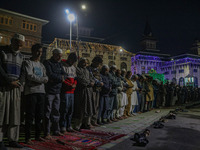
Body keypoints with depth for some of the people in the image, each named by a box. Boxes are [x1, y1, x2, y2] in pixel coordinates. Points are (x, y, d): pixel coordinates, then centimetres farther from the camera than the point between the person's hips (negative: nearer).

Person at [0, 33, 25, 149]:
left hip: (15, 88, 4)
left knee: (15, 114, 3)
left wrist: (19, 82, -7)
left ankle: (13, 140, 9)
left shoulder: (21, 56, 16)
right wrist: (10, 81, -12)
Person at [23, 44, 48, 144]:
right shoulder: (28, 63, 1)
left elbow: (46, 79, 9)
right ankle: (27, 138, 8)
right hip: (31, 91, -6)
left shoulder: (41, 65, 19)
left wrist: (36, 79, -10)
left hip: (41, 91, 6)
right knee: (30, 116, -2)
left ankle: (38, 135, 22)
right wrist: (42, 79, -3)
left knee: (40, 115, 10)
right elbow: (30, 76, -12)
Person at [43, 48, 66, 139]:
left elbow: (64, 75, 7)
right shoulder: (47, 63, -5)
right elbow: (50, 75, -18)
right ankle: (47, 133, 6)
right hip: (49, 91, -7)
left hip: (57, 91, 7)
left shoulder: (59, 64, 16)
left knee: (56, 112, 13)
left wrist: (55, 79, -10)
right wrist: (60, 78, -7)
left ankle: (56, 130, 23)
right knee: (47, 112, -2)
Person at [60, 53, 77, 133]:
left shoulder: (73, 68, 18)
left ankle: (68, 126, 20)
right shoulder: (62, 66, -7)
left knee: (71, 109, 10)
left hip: (72, 91, 8)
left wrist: (75, 84, 0)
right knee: (64, 109, -6)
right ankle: (63, 126, 5)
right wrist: (70, 85, -13)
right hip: (65, 91, -7)